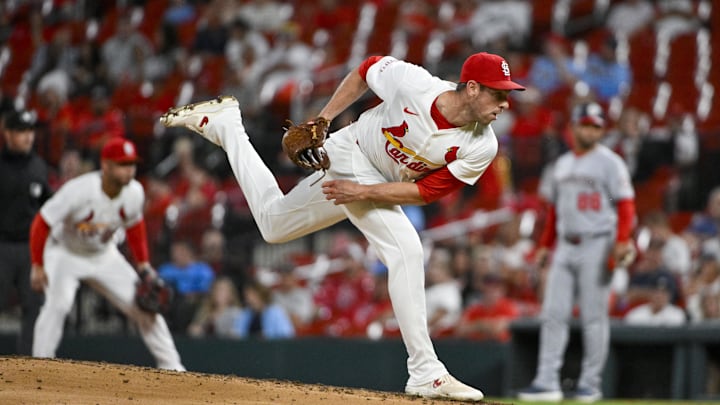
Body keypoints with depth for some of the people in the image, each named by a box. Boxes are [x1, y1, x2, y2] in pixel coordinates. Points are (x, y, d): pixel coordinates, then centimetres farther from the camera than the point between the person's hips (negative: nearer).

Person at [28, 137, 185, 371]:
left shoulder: (134, 192, -16)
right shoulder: (79, 191, -32)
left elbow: (134, 226, 5)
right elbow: (42, 224, -24)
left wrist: (143, 264, 2)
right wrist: (37, 267, -24)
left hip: (105, 256, 5)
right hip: (65, 253, -5)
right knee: (58, 304, -29)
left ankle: (171, 367, 9)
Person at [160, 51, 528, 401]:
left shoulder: (481, 148, -23)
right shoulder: (412, 83, -31)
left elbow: (425, 192, -18)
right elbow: (366, 69, -10)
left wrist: (365, 192, -28)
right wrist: (321, 120, -12)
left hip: (382, 190, 5)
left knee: (273, 224, 22)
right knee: (406, 251, -25)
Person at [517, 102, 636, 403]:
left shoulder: (609, 162, -3)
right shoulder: (562, 164, 17)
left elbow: (626, 204, -10)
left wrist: (622, 241, -22)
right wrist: (545, 245, 16)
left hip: (596, 245, -6)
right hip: (565, 246, 6)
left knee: (594, 317, -3)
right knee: (553, 315, 0)